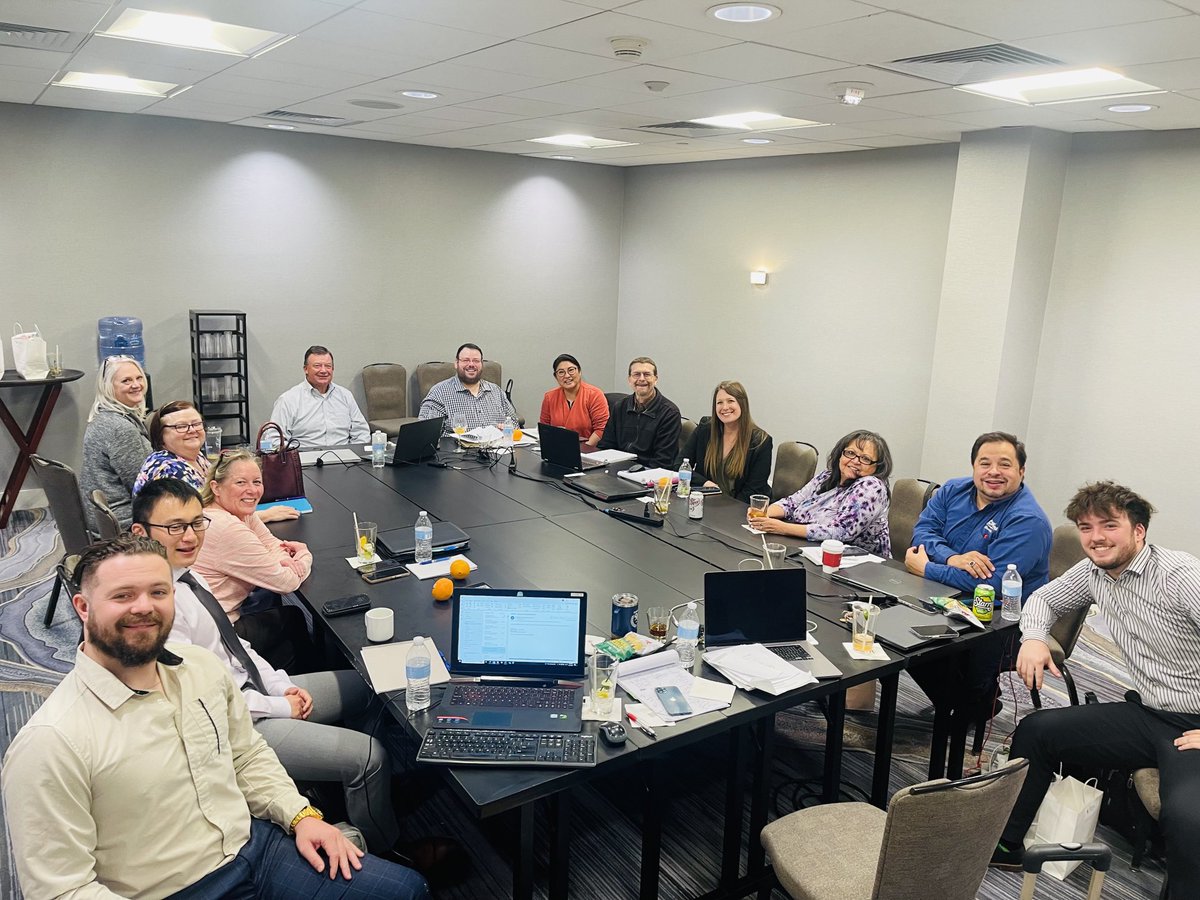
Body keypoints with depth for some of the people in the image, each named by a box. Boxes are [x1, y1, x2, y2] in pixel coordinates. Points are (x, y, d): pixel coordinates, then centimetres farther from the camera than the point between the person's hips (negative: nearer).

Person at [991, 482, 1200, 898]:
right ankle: (1004, 846, 18)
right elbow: (1044, 597, 20)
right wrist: (1034, 637, -2)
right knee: (1035, 730, 4)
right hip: (1145, 713, 8)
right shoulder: (1093, 572, 3)